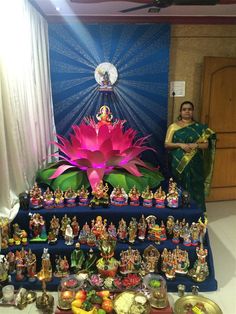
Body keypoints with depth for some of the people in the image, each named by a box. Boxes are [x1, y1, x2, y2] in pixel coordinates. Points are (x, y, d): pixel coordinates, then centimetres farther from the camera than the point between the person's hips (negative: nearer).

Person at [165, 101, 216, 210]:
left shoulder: (200, 127, 6)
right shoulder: (173, 126, 3)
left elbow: (206, 144, 3)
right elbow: (167, 144, -1)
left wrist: (196, 145, -16)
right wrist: (180, 144, -16)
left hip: (194, 164, 1)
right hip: (178, 164, -1)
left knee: (194, 188, 3)